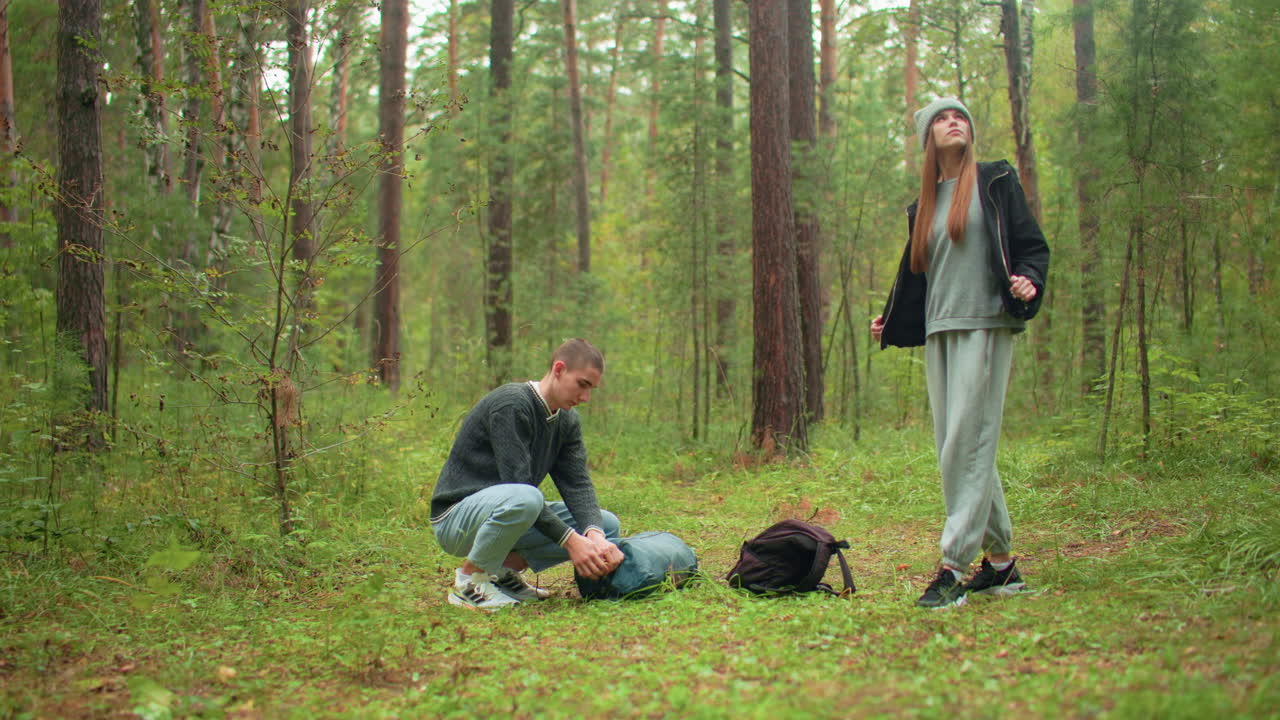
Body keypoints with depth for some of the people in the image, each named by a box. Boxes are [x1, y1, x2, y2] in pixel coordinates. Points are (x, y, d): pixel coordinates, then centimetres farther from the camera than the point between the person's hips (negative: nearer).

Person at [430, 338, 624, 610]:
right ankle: (469, 579, -17)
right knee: (524, 499, -40)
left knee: (607, 524, -1)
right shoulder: (512, 404, -21)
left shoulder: (567, 421, 6)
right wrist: (570, 540, -28)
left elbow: (577, 484, -4)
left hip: (510, 510, 9)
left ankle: (506, 568, 2)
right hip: (457, 515, -8)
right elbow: (520, 486, -26)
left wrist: (595, 535, -23)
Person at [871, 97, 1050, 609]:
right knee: (955, 447, 3)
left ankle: (954, 566, -13)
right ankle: (1002, 562, 10)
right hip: (938, 330, 6)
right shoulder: (923, 206, 20)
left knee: (966, 443, -12)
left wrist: (1028, 281, -17)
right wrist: (888, 322, 26)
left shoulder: (995, 182, 5)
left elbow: (1033, 245, 1)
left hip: (985, 323, -6)